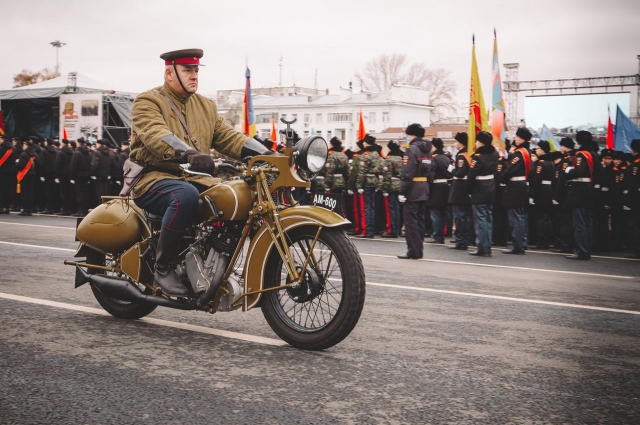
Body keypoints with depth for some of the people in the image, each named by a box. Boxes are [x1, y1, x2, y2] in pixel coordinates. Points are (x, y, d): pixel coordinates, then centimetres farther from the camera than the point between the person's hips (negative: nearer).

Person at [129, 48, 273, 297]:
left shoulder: (206, 106, 20)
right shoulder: (147, 102, -2)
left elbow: (228, 137, 11)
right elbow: (156, 135, -22)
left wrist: (265, 154, -7)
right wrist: (188, 154, -42)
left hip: (195, 178, 6)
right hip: (154, 178, -6)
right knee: (186, 196, -39)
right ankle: (163, 269, -23)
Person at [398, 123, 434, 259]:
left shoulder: (412, 149, -13)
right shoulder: (427, 150, 13)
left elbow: (408, 173, -18)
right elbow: (431, 171, 14)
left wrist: (402, 191, -17)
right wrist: (426, 185, 17)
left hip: (412, 191, -8)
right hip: (424, 190, 8)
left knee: (411, 221, -4)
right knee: (420, 220, 12)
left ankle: (413, 251, -4)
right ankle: (418, 250, 16)